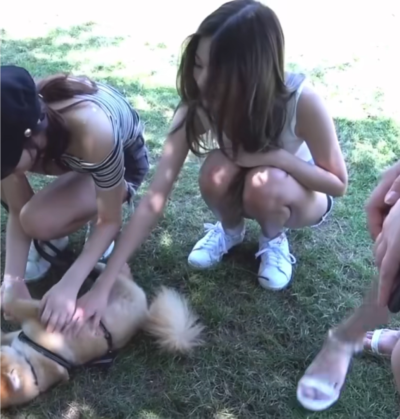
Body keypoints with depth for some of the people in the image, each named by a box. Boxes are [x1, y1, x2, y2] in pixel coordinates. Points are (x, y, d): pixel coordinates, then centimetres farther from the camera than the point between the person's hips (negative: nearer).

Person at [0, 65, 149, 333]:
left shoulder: (93, 130, -43)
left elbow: (111, 220, -27)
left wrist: (69, 286, -35)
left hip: (124, 160, -5)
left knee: (39, 222, -28)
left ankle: (95, 212, 3)